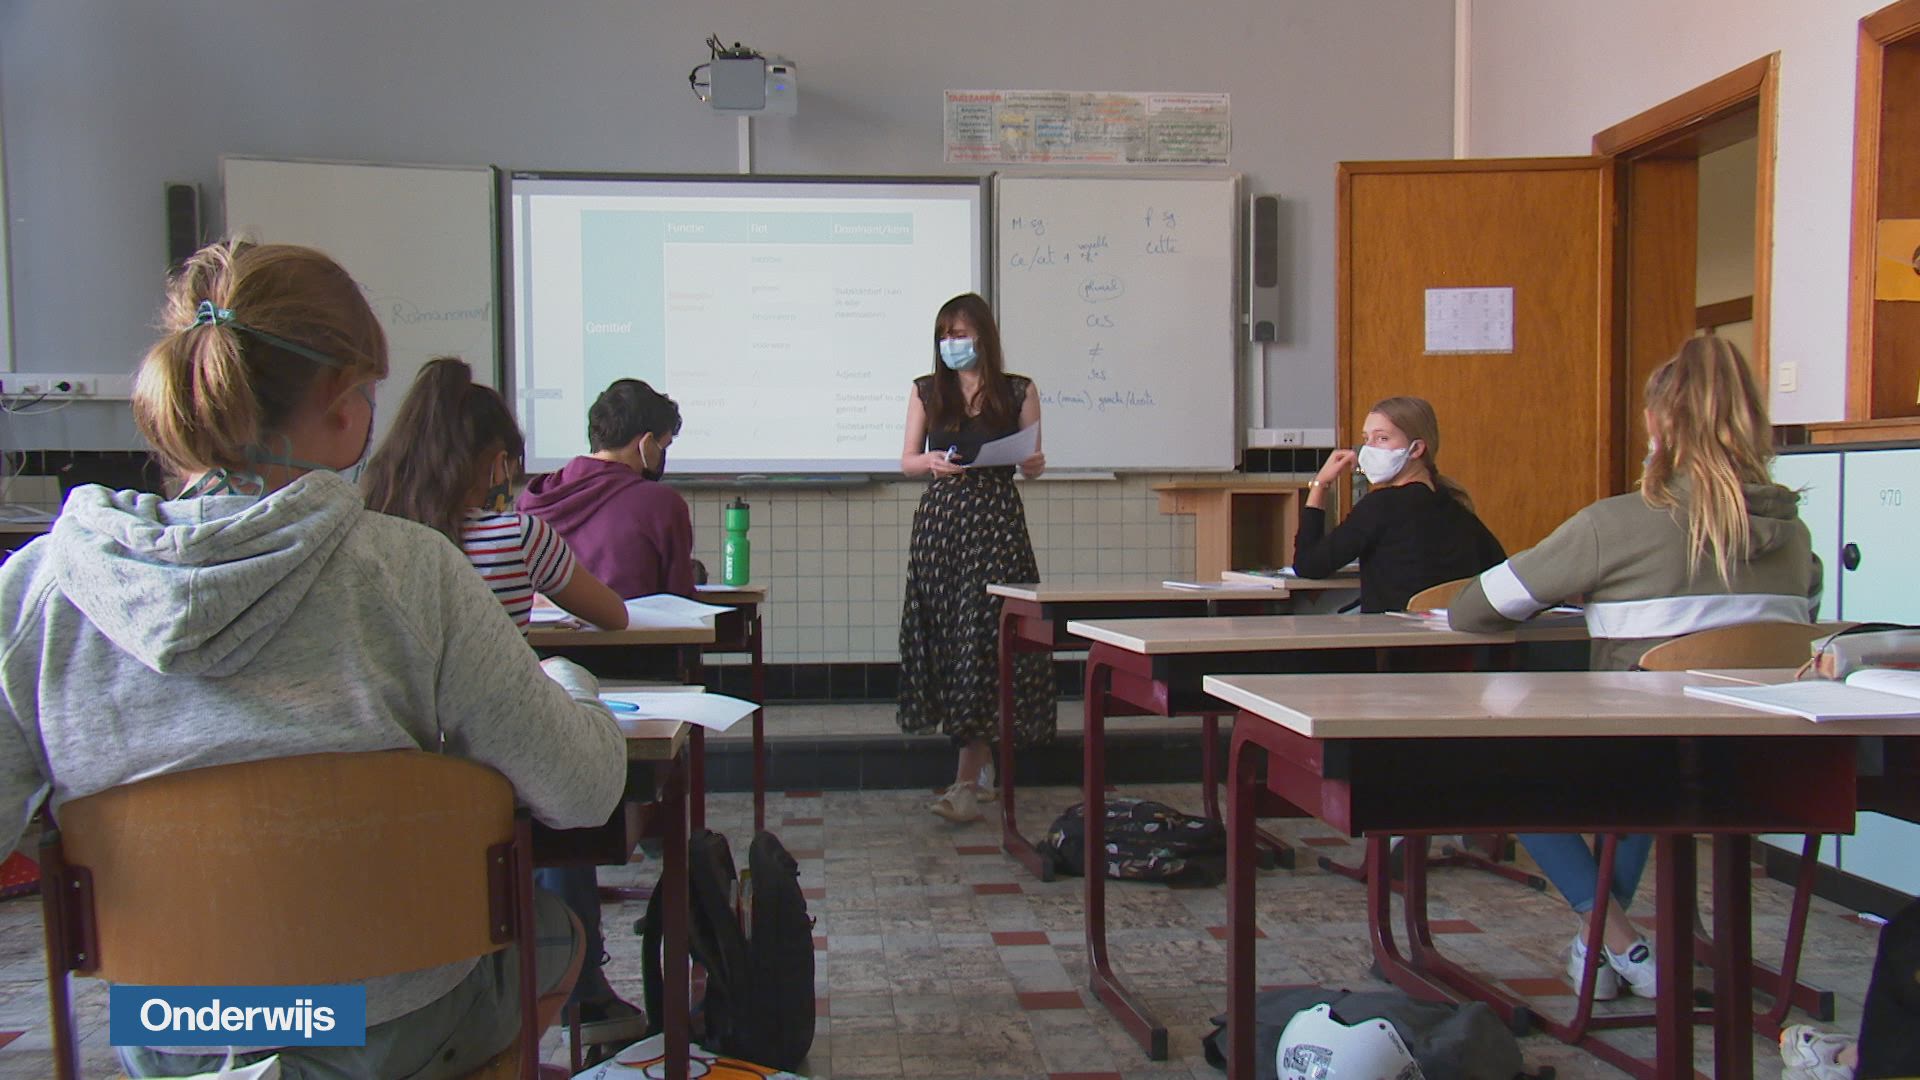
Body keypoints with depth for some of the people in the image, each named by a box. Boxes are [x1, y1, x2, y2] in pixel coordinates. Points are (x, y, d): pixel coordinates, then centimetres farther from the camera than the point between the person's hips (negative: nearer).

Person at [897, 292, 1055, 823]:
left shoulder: (1018, 391, 4)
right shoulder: (926, 391, 9)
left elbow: (1030, 459, 9)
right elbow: (907, 460, 8)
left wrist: (1035, 465, -14)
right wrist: (932, 461, -14)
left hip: (997, 520, -3)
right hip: (939, 517, 3)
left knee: (984, 640, -8)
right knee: (941, 636, 2)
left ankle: (968, 780, -7)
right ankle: (976, 764, 19)